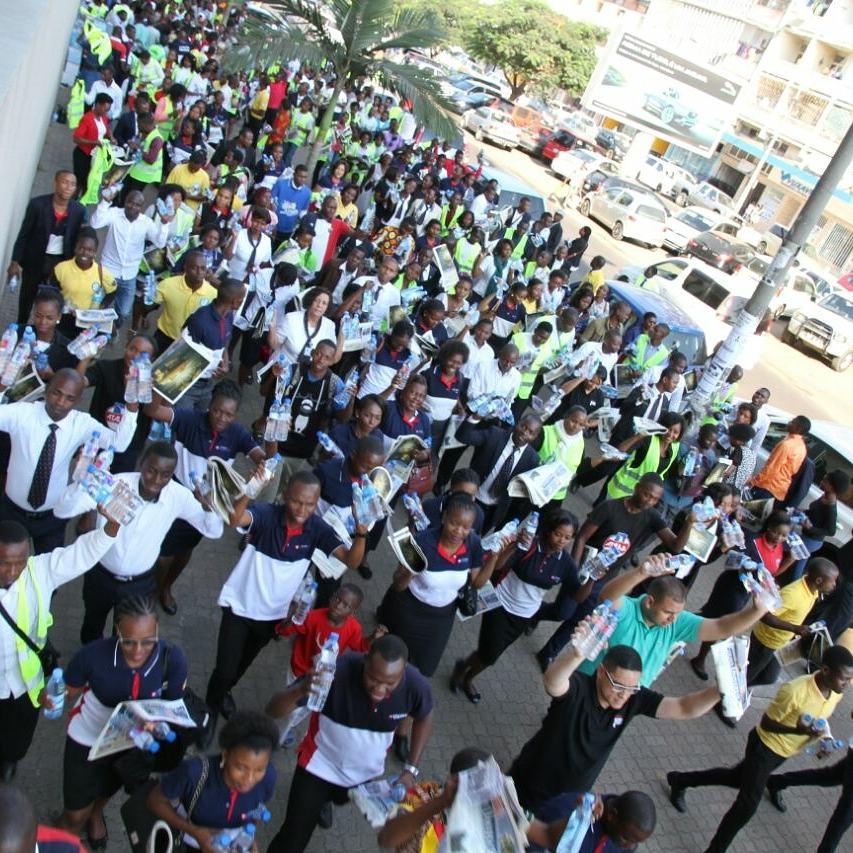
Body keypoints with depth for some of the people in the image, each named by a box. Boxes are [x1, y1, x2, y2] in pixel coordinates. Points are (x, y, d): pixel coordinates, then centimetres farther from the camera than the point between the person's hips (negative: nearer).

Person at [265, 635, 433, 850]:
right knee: (294, 838, 2)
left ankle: (323, 800, 68)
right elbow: (273, 710, -38)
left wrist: (411, 770, -11)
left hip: (367, 770, 4)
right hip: (320, 763, -3)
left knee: (341, 799, 34)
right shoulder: (337, 671, -40)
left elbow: (424, 718, -6)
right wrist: (301, 690, -59)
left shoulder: (415, 686, -30)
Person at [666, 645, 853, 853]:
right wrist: (797, 730, -39)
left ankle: (680, 780, 44)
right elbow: (766, 723, -23)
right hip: (765, 746, -7)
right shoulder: (794, 691, -35)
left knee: (737, 779, 24)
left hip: (785, 752, 7)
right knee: (748, 805, -10)